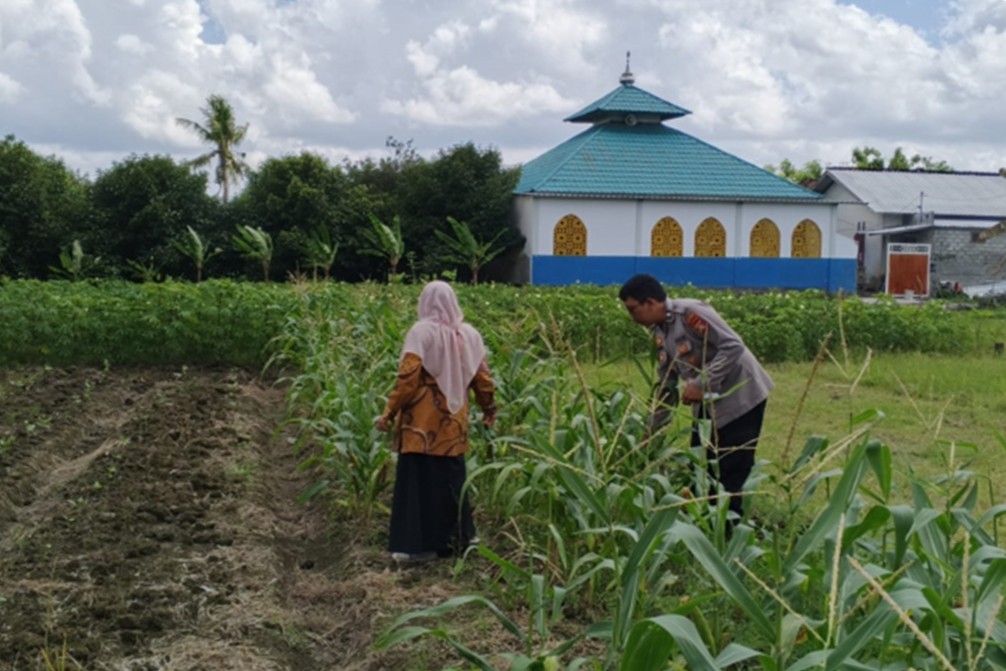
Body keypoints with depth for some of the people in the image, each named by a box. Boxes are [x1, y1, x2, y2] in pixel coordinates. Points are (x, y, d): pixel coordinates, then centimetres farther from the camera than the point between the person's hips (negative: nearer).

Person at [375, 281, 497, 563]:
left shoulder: (422, 332, -10)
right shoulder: (469, 334, 6)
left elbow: (408, 377, -15)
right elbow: (482, 377, 9)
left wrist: (389, 412, -9)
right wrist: (489, 409, 23)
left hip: (423, 422, -5)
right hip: (453, 422, 5)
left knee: (420, 480, -1)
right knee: (451, 478, 15)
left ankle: (421, 544, -1)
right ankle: (454, 537, 22)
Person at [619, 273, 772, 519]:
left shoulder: (690, 312, -19)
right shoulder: (659, 332, 8)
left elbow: (733, 346, -25)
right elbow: (666, 384, 15)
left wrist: (702, 384, -25)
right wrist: (653, 429, 11)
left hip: (741, 397, -9)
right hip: (708, 404, 9)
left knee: (731, 477, -6)